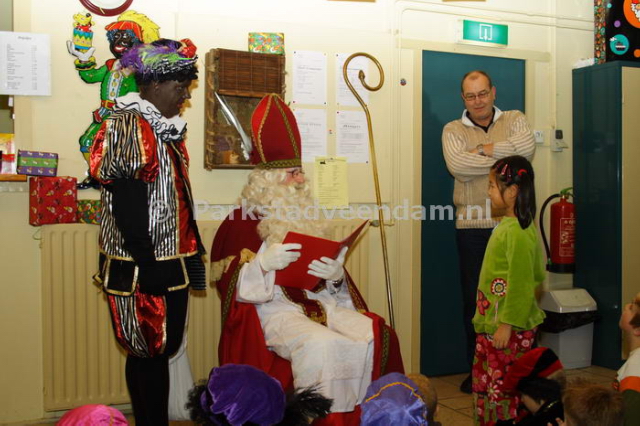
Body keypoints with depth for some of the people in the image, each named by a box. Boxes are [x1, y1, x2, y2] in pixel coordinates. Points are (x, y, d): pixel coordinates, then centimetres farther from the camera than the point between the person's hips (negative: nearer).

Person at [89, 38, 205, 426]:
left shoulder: (167, 128, 15)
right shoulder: (129, 125, -12)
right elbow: (126, 200, -19)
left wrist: (192, 248, 16)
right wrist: (146, 263, -20)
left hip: (172, 261, 9)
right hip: (143, 266, -9)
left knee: (163, 349, 14)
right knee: (150, 353, 0)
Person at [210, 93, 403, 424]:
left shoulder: (306, 218, 20)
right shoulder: (241, 221, 0)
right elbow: (229, 283, -8)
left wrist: (336, 275, -6)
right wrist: (264, 263, -25)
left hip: (319, 302, 6)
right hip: (272, 308, -6)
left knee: (376, 336, -17)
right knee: (320, 345, -35)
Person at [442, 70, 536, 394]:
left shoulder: (514, 120, 8)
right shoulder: (453, 130, 6)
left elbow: (527, 148, -14)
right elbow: (458, 166, -14)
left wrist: (484, 149, -11)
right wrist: (505, 156, -10)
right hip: (472, 226, 0)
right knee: (473, 300, 8)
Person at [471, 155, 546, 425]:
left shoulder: (518, 232, -22)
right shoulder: (507, 224, 7)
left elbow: (520, 284, -22)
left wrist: (506, 325, -19)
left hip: (509, 327, -10)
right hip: (492, 322, 10)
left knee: (503, 386, 2)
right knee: (483, 380, 19)